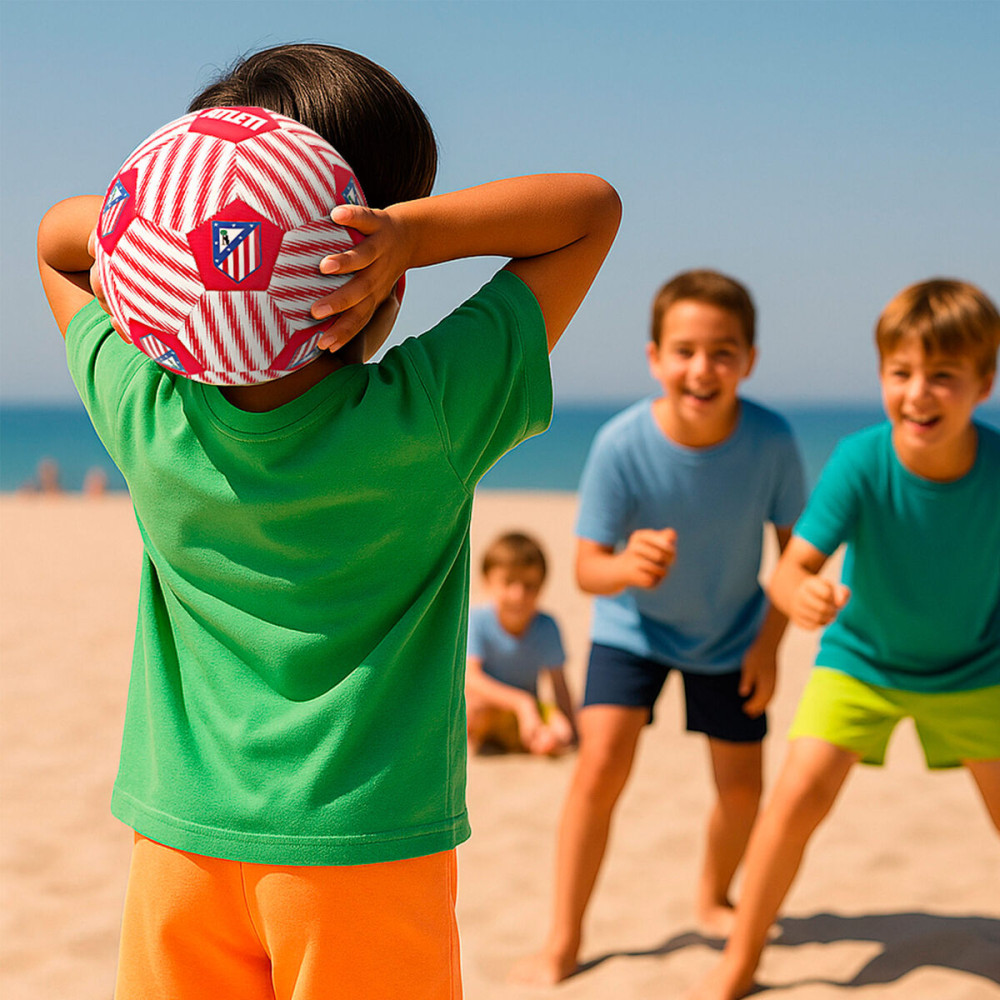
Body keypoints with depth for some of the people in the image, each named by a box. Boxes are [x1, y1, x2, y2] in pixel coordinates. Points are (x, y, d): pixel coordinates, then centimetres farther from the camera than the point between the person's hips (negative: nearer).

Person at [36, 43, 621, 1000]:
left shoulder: (142, 415, -10)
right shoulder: (429, 417, -17)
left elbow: (56, 237, 10)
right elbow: (594, 206, -8)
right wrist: (409, 231, -21)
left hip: (182, 835, 3)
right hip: (372, 843, -2)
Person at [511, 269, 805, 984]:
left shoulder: (771, 439, -26)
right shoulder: (622, 444, -31)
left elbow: (795, 542, -9)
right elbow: (587, 568, -26)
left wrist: (770, 641, -11)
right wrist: (626, 566, -48)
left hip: (730, 634, 2)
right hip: (633, 627, -2)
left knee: (742, 787, 5)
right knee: (602, 765, -17)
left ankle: (714, 899, 37)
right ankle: (563, 940, -3)